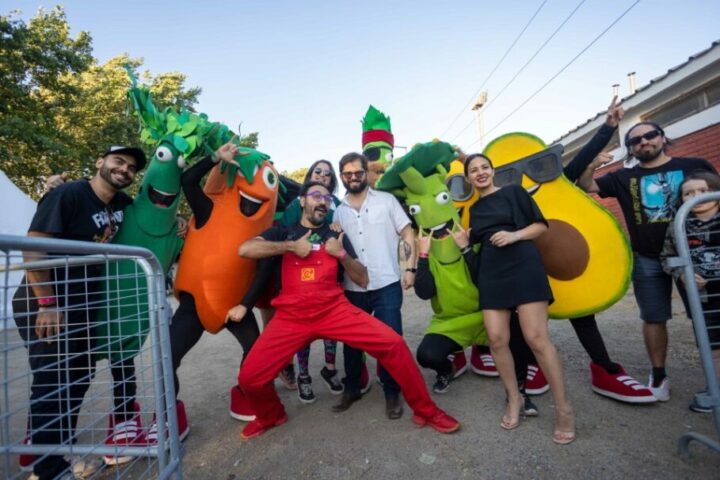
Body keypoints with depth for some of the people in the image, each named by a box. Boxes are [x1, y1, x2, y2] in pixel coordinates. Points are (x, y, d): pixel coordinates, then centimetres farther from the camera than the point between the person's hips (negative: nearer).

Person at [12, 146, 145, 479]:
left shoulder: (122, 203, 3)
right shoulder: (67, 195, -17)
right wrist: (47, 304, -23)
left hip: (83, 304, 8)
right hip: (44, 305, -8)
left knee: (79, 375, 15)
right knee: (51, 382, -2)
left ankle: (59, 448, 32)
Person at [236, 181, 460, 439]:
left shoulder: (335, 236, 15)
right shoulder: (284, 231, 13)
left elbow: (362, 279, 11)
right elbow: (245, 249, -6)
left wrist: (342, 254, -4)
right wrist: (291, 246, -8)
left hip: (335, 309, 0)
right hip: (291, 316, 0)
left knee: (393, 344, -15)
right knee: (250, 377, -9)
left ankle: (426, 411, 7)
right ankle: (271, 416, 27)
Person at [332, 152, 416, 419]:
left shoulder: (386, 200, 3)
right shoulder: (338, 212, 10)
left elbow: (407, 234, 2)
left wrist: (410, 269, -7)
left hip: (386, 285, -3)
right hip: (353, 288, 3)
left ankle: (392, 393, 23)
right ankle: (352, 388, 33)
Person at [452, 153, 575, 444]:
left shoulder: (514, 192, 6)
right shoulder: (474, 210, 17)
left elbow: (541, 225, 2)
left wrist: (515, 235, -13)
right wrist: (464, 246, 0)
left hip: (523, 267, -4)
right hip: (491, 275, 4)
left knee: (536, 338, -9)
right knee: (496, 339, -2)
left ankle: (563, 408, 7)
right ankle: (514, 399, 18)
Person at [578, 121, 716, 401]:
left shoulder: (696, 166, 5)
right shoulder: (624, 178, 6)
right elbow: (584, 188, 1)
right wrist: (592, 166, -19)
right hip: (647, 260, 0)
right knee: (654, 318, 8)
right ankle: (658, 375, 22)